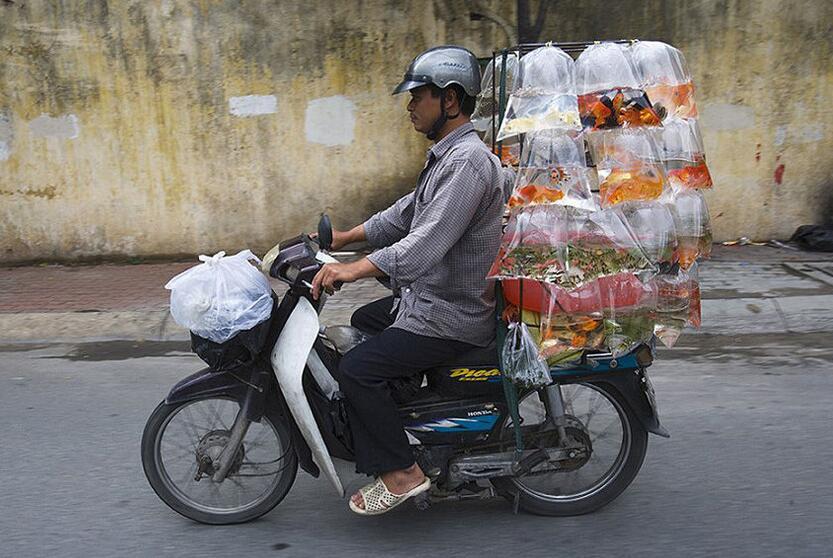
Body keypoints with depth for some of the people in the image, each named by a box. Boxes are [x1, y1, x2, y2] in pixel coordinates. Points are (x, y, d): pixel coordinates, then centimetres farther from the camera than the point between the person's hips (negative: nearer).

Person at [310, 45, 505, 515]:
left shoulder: (468, 162, -23)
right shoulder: (447, 155, 12)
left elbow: (425, 246, -31)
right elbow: (405, 213, 19)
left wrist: (353, 270, -31)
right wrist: (344, 238, 16)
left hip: (453, 317, -11)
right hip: (429, 296, 11)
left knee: (358, 368, -17)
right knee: (361, 323, 24)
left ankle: (401, 472, -2)